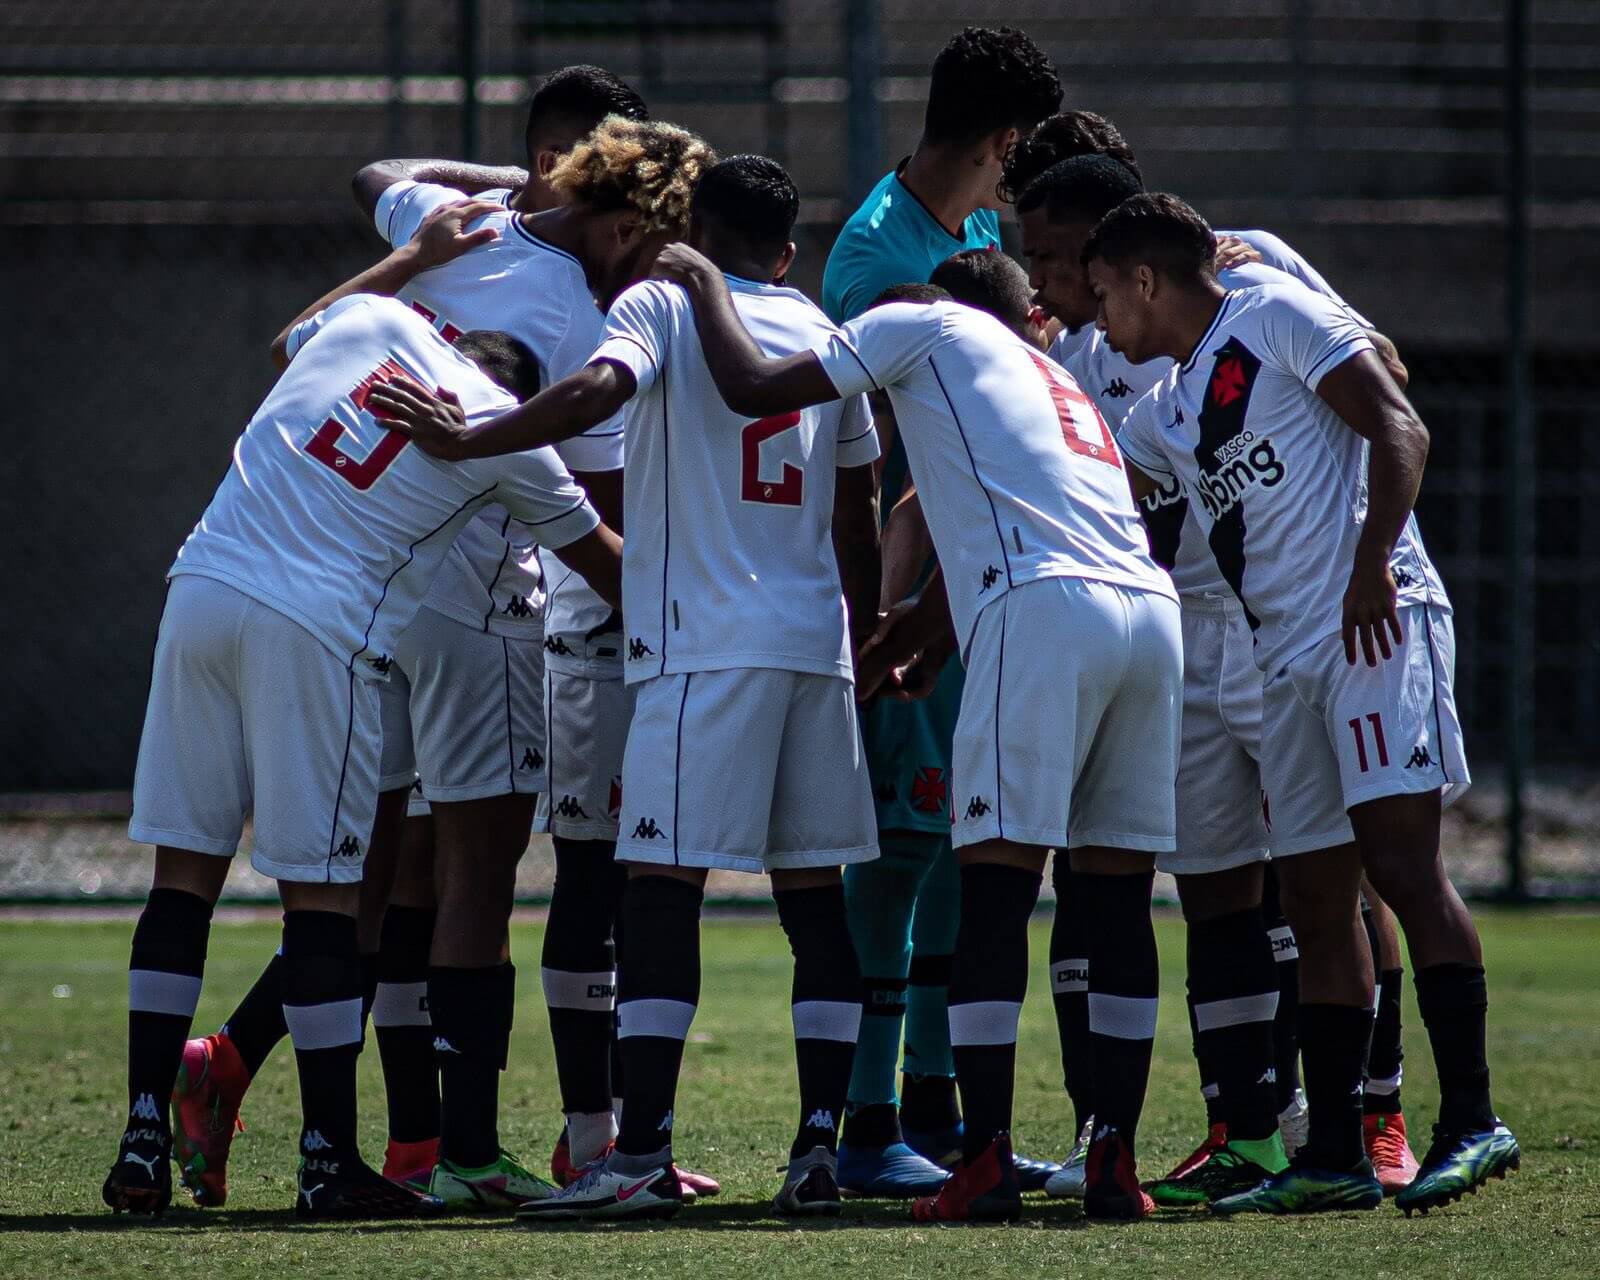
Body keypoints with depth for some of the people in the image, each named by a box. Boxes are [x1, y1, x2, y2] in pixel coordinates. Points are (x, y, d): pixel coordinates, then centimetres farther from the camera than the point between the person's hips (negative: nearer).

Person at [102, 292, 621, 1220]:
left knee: (186, 866, 8)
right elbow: (602, 561, 18)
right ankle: (329, 1161, 3)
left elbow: (291, 339, 41)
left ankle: (146, 1142, 7)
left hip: (202, 585, 5)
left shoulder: (374, 319, 14)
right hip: (314, 626, -5)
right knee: (321, 891, 0)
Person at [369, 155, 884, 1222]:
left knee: (662, 890, -8)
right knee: (813, 894, 8)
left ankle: (643, 1159, -14)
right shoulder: (826, 339, 17)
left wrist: (463, 443, -18)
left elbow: (598, 390, -20)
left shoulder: (661, 305, 2)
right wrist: (866, 634, 32)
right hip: (816, 643, 6)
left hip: (708, 647, -6)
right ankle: (819, 1146, 4)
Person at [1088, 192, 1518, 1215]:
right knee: (1317, 904, 5)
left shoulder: (1278, 319, -1)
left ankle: (1473, 1120, -21)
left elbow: (1399, 431, -10)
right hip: (1288, 660, 9)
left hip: (1377, 627, -9)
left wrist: (1373, 564, -22)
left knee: (1401, 861, -17)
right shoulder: (1163, 413, 23)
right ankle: (1336, 1157, 7)